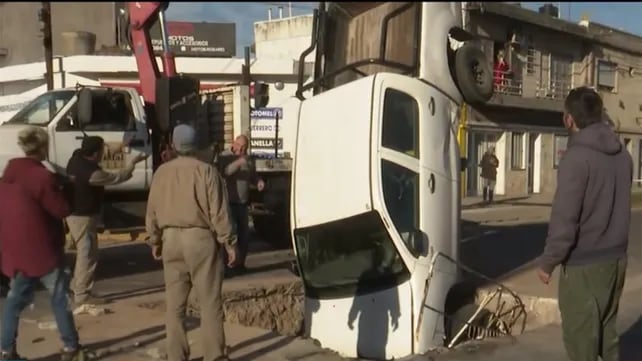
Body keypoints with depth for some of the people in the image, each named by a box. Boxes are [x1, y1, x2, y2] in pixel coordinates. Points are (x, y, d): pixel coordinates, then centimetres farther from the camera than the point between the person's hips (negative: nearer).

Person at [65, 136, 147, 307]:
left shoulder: (76, 158, -3)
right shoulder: (92, 173, -28)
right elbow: (117, 177, -17)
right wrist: (133, 162, -4)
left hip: (74, 213, 10)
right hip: (84, 217, -10)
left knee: (83, 253, 21)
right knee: (87, 255, -1)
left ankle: (78, 287, 31)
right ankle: (82, 295, 4)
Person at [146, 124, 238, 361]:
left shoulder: (162, 172, 5)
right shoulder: (206, 171, -7)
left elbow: (152, 211, 10)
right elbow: (219, 211, -9)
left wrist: (155, 240, 21)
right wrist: (229, 242, -3)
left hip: (171, 239, 4)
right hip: (200, 238, -4)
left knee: (175, 303, 10)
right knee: (210, 302, 2)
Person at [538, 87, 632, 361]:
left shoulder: (576, 156, -19)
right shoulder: (622, 154, 5)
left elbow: (564, 218, -20)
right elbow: (619, 206, 13)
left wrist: (548, 262, -12)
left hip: (584, 264, -7)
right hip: (616, 258, 8)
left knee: (580, 337, 4)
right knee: (606, 330, 20)